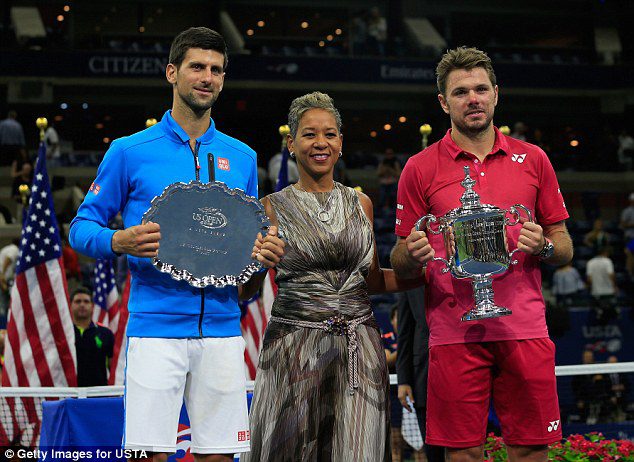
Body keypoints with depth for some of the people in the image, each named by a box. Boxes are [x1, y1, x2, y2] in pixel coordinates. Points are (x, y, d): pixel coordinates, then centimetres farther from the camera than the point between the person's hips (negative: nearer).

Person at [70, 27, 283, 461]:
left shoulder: (242, 157, 14)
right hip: (156, 326, -3)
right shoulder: (130, 152, 4)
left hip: (222, 328, 3)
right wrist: (121, 242, -15)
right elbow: (82, 226, 5)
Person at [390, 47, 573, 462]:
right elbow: (399, 265, 9)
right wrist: (413, 254, -14)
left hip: (524, 329, 1)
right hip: (454, 331, -1)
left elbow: (564, 248, 15)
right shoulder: (420, 169, 6)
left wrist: (543, 247, -8)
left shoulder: (532, 159, 11)